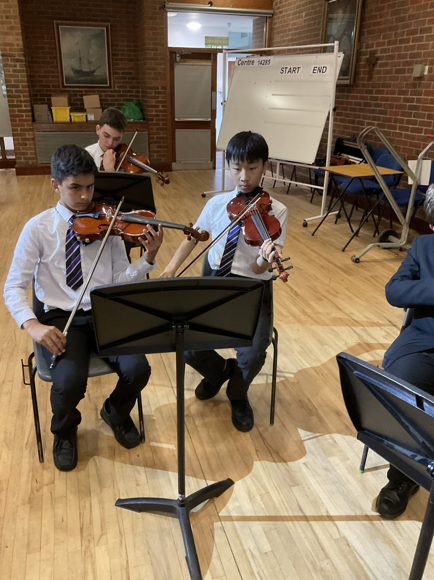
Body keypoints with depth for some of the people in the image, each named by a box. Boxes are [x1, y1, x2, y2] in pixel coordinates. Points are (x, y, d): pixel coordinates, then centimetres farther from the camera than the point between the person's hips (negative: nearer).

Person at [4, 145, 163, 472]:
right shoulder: (38, 228, -1)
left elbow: (121, 281, -1)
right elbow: (14, 287, -2)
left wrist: (149, 257, -18)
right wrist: (32, 325, -20)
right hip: (61, 319, -1)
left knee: (137, 370, -23)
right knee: (69, 382, -27)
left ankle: (117, 414, 17)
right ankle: (65, 431, 13)